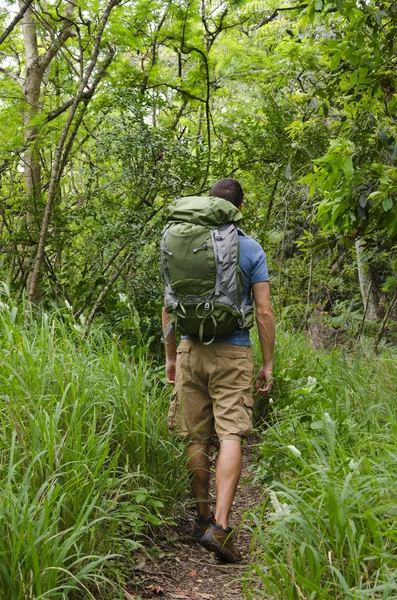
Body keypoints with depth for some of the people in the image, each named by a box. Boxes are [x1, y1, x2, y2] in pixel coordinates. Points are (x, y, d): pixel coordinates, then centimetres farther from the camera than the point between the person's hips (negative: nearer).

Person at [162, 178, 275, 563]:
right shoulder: (250, 249, 0)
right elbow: (264, 313, -3)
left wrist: (170, 356, 17)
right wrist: (268, 364, 4)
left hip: (191, 350, 3)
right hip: (233, 354, -3)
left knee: (196, 437, 10)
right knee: (231, 435, -5)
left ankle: (202, 517, 21)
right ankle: (220, 526, -15)